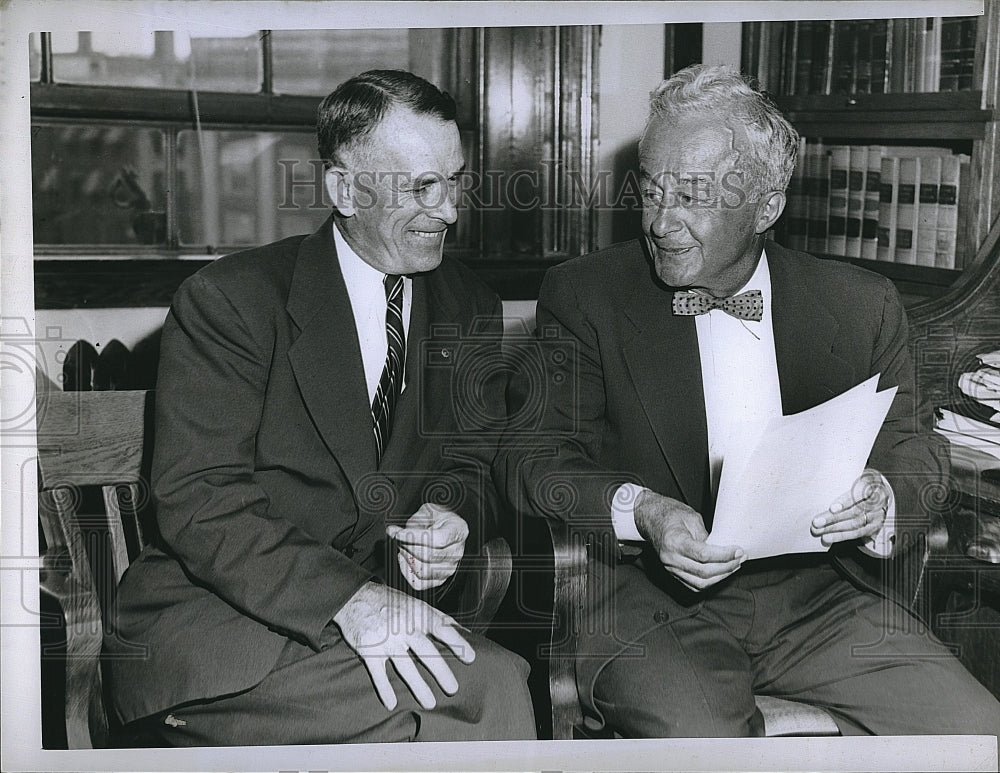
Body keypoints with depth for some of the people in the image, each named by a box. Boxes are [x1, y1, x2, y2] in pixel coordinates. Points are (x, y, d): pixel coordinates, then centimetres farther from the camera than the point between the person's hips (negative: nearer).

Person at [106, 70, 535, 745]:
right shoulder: (228, 299, -7)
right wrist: (345, 596, -29)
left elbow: (476, 467, 15)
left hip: (385, 610, 6)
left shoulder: (470, 311, 11)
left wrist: (451, 518, -11)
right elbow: (198, 501, -15)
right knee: (489, 691, -28)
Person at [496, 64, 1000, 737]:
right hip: (656, 602, -3)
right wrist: (638, 511, -24)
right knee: (701, 736, -31)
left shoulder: (863, 305, 6)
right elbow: (530, 455, -4)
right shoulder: (583, 297, 0)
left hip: (824, 598, 3)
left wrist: (883, 497, -12)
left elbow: (913, 448, 13)